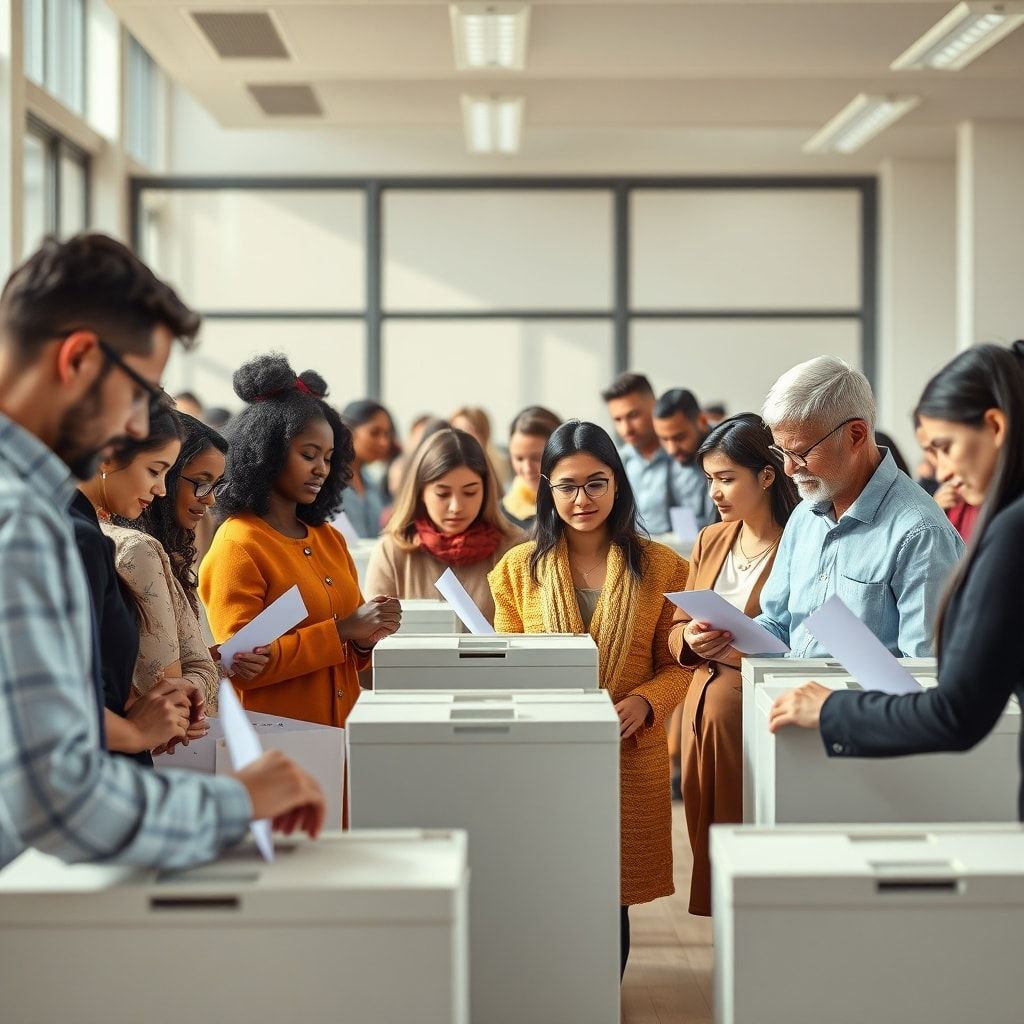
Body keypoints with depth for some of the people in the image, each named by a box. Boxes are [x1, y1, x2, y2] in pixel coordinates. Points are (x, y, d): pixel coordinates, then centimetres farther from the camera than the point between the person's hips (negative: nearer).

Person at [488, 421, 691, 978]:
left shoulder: (660, 566, 4)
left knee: (611, 902, 6)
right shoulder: (519, 567, 6)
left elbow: (676, 665, 5)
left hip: (629, 759, 0)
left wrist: (644, 702, -15)